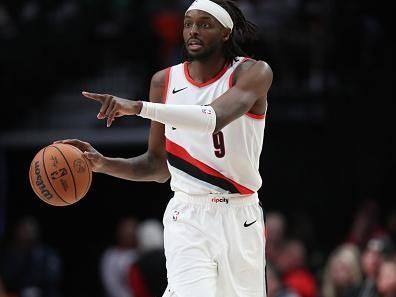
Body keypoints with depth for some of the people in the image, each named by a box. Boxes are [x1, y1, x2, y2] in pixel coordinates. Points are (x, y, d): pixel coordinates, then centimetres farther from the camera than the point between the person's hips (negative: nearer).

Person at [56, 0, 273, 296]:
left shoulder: (253, 73, -8)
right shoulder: (165, 81, 5)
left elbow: (215, 118, -29)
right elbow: (159, 166, 12)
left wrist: (138, 107, -37)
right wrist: (103, 163, -7)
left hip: (239, 219, -1)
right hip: (188, 218, 1)